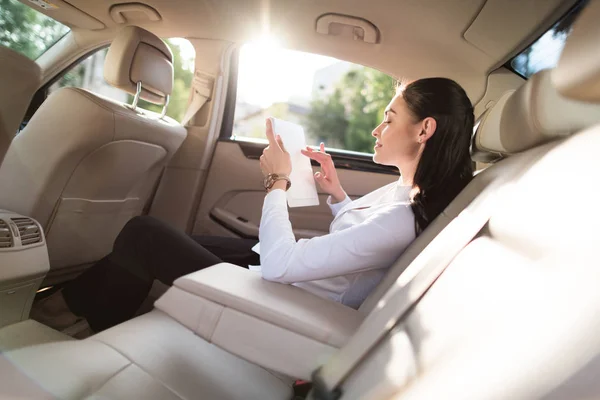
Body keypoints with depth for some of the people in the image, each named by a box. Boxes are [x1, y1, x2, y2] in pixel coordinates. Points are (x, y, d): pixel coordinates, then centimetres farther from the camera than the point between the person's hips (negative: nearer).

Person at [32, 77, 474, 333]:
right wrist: (336, 191, 1)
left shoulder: (402, 218, -30)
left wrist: (278, 180, -19)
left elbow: (278, 265, -32)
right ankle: (81, 298, 37)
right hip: (289, 268, 9)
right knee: (163, 238, 14)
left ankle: (78, 304, 31)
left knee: (142, 234, 0)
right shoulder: (407, 189, 0)